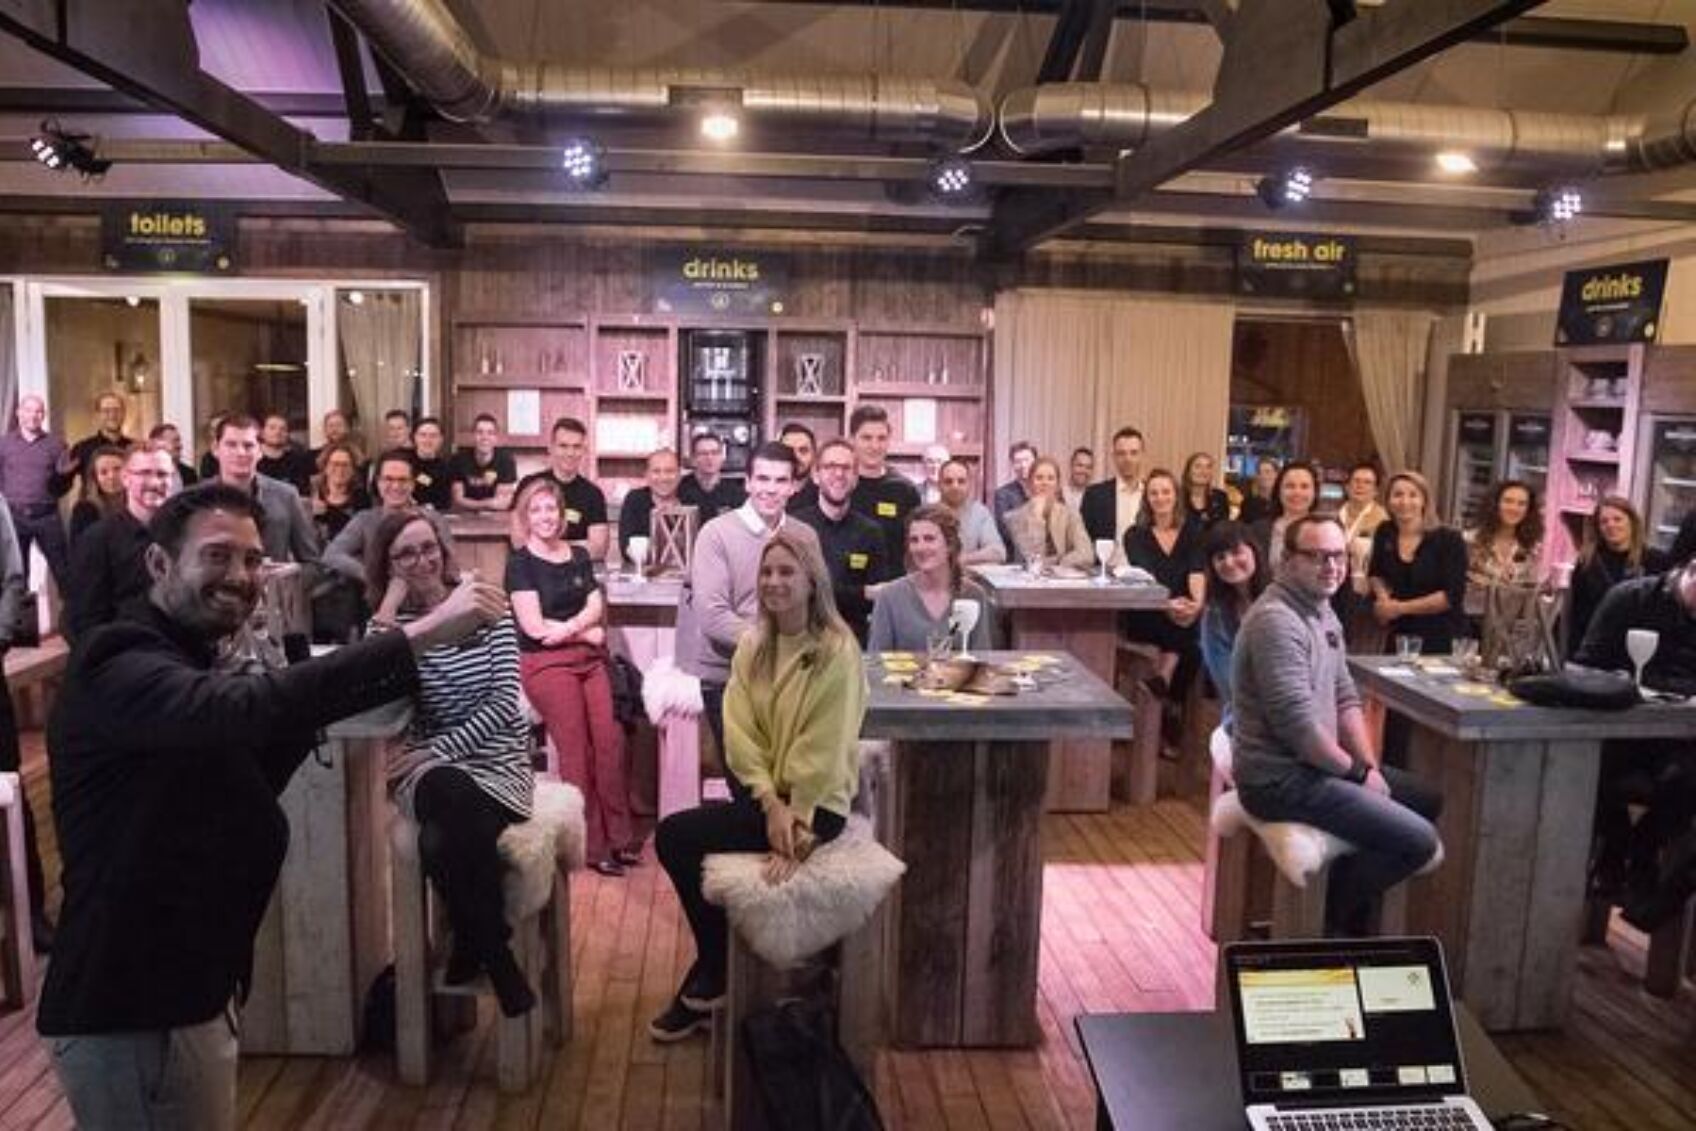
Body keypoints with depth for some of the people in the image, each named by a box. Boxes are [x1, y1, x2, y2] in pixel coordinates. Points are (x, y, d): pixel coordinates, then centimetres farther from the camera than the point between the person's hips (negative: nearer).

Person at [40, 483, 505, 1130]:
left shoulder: (188, 668, 12)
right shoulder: (123, 668, -21)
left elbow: (241, 801, 12)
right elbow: (240, 710, -42)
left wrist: (308, 710, -1)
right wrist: (420, 635, -47)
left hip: (184, 989, 10)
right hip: (129, 1008, -10)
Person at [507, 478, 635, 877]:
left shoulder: (579, 556, 16)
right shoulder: (520, 562, 1)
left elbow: (596, 607, 6)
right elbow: (534, 626, -6)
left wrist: (566, 628, -12)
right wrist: (586, 632, -1)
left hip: (589, 658, 4)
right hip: (546, 664, -4)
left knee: (611, 741, -10)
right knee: (577, 751, -11)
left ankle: (618, 836, 0)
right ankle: (593, 845, -2)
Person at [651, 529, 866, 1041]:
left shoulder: (837, 651, -14)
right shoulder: (753, 647, 5)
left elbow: (824, 754, -17)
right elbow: (739, 734, -3)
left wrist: (798, 831, -20)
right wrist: (771, 803, -16)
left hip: (815, 804, -6)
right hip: (763, 792, 6)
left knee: (676, 836, -14)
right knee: (675, 838, -12)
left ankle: (712, 976, 7)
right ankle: (712, 971, 8)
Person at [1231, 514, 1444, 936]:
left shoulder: (1323, 613, 10)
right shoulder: (1276, 621, -22)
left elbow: (1346, 700, 13)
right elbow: (1299, 725, -25)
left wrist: (1370, 767, 0)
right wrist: (1358, 773, -12)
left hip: (1313, 763, 10)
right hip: (1282, 779, -10)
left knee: (1427, 801, 20)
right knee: (1418, 840, -13)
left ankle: (1346, 905, 28)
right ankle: (1333, 918, 11)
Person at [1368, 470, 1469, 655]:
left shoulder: (1450, 540, -10)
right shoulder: (1385, 534, 2)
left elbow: (1452, 596, -16)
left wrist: (1400, 608, -15)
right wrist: (1383, 597, -1)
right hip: (1399, 636, 4)